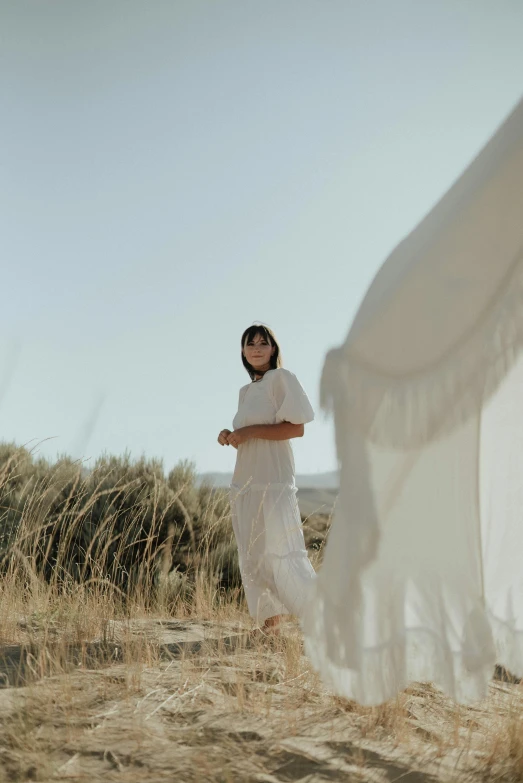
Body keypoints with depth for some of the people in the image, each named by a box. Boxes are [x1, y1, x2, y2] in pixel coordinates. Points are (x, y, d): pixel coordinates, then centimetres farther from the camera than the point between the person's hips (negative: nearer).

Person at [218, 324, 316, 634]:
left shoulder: (281, 378, -4)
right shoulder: (246, 391, 19)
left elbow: (297, 428, -13)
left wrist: (250, 432, -16)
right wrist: (231, 437, 4)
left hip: (273, 481, -8)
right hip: (245, 481, 8)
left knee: (279, 553, -12)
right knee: (252, 557, 7)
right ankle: (270, 622, 14)